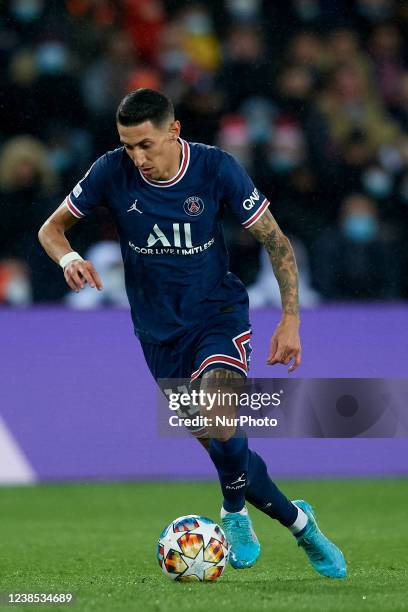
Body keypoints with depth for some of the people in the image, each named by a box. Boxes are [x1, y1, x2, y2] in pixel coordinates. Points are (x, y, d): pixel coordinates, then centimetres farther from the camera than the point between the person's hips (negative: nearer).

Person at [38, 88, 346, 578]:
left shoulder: (216, 169, -14)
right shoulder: (112, 172, -11)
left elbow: (275, 241, -7)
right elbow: (50, 229, 1)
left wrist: (290, 318, -15)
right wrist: (69, 258, -22)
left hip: (218, 316, -2)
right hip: (160, 331, 2)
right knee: (222, 448, 3)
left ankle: (235, 515, -2)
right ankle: (296, 520, 24)